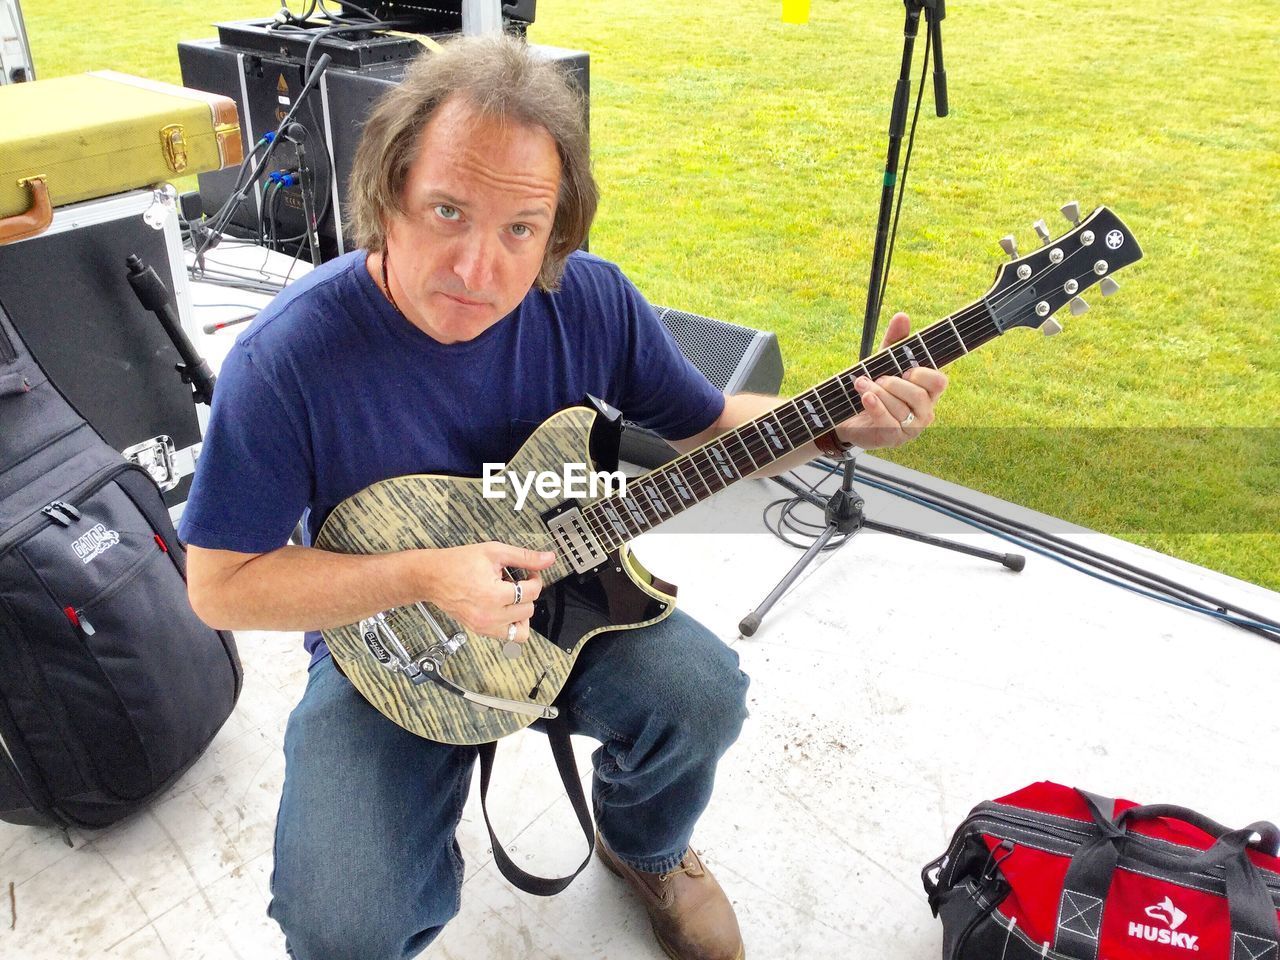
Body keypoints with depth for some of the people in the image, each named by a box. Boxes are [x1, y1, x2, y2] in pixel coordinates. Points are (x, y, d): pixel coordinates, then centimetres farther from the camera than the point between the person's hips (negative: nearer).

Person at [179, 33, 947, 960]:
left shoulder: (593, 301, -14)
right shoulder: (285, 360, -25)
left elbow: (708, 426, 1)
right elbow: (220, 583, -16)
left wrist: (847, 424, -17)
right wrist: (424, 576, -28)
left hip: (560, 584, 3)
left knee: (701, 694, -24)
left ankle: (644, 848, 14)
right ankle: (425, 881, 22)